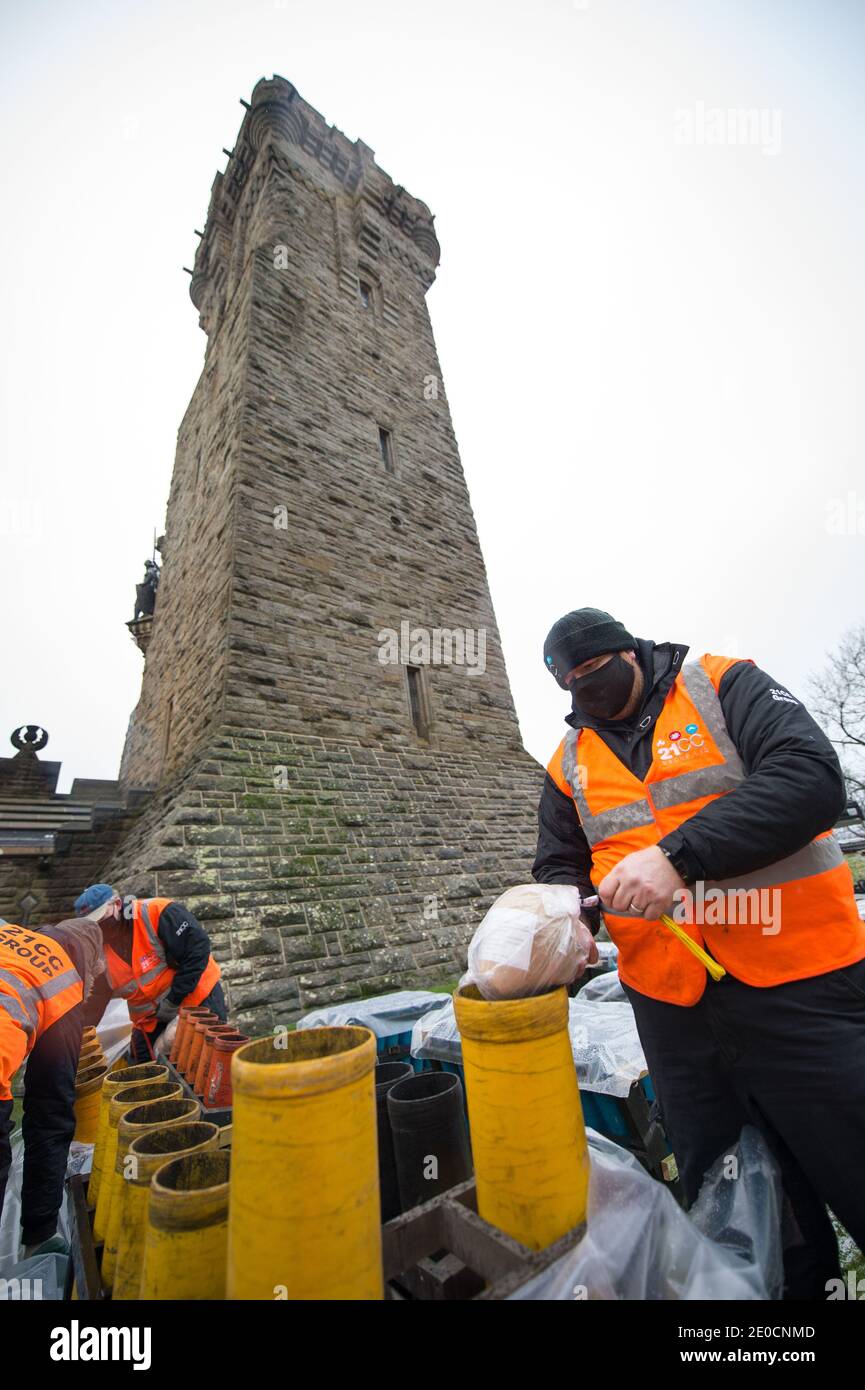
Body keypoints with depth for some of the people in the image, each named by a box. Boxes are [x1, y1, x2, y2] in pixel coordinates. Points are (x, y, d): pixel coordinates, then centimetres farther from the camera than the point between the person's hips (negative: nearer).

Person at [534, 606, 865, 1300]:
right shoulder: (570, 762, 7)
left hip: (798, 988, -4)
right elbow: (559, 868, 11)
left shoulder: (724, 687, -5)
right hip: (672, 1008, 5)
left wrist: (679, 855, -30)